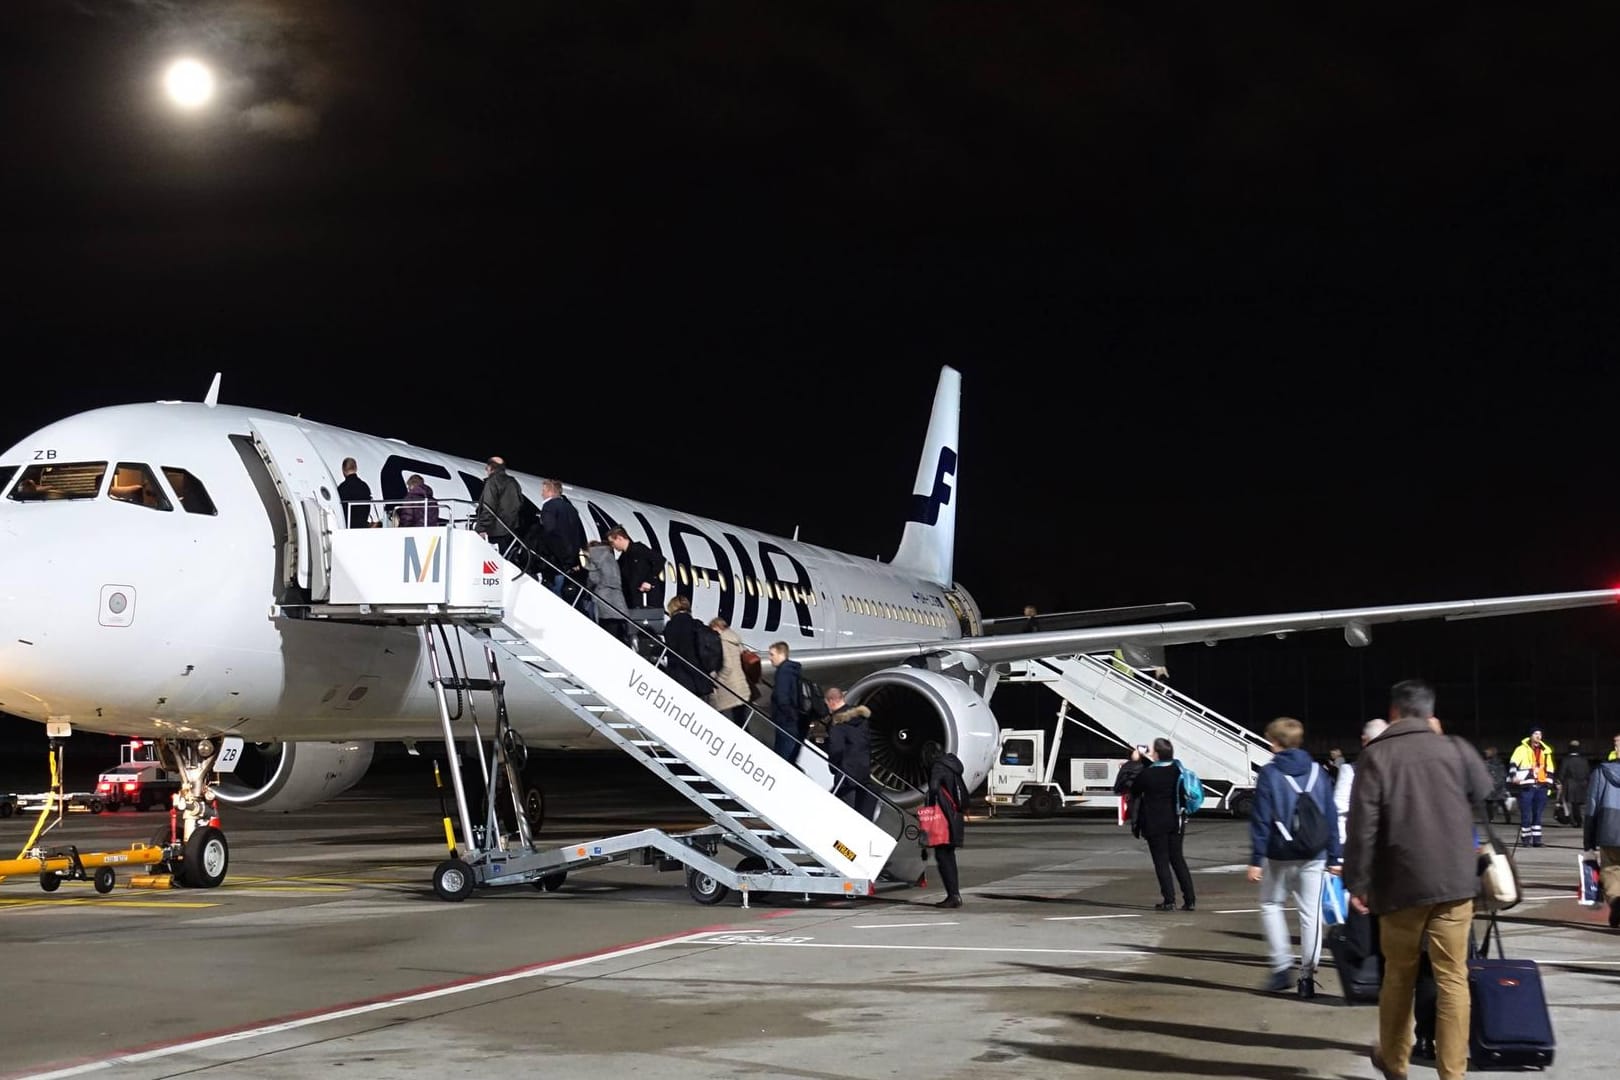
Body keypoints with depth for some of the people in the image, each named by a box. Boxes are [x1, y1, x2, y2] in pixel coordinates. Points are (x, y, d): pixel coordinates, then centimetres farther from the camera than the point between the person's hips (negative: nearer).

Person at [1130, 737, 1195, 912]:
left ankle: (1169, 900, -3)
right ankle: (1189, 900, 8)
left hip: (1154, 825, -5)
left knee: (1161, 861, 1)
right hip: (1175, 823, 5)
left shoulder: (1147, 774, -15)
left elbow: (1133, 792, 2)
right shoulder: (1177, 770, 1)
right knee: (1178, 859, 12)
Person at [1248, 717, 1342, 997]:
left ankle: (1281, 964, 3)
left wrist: (1256, 859, -6)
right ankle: (1308, 976, 4)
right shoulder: (1318, 773, 6)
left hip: (1280, 855, -3)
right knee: (1310, 911, 6)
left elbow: (1260, 819, -8)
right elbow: (1331, 817, 7)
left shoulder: (1269, 774, -6)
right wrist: (1333, 856, 11)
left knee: (1271, 904, 15)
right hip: (1313, 856, 3)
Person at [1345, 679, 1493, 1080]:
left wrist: (1357, 882, -2)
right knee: (1452, 977, 3)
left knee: (1399, 974, 15)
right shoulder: (1456, 750, 0)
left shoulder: (1375, 756, -5)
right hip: (1454, 881, 1)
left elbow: (1362, 824, -8)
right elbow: (1484, 794, 16)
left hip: (1402, 884, 0)